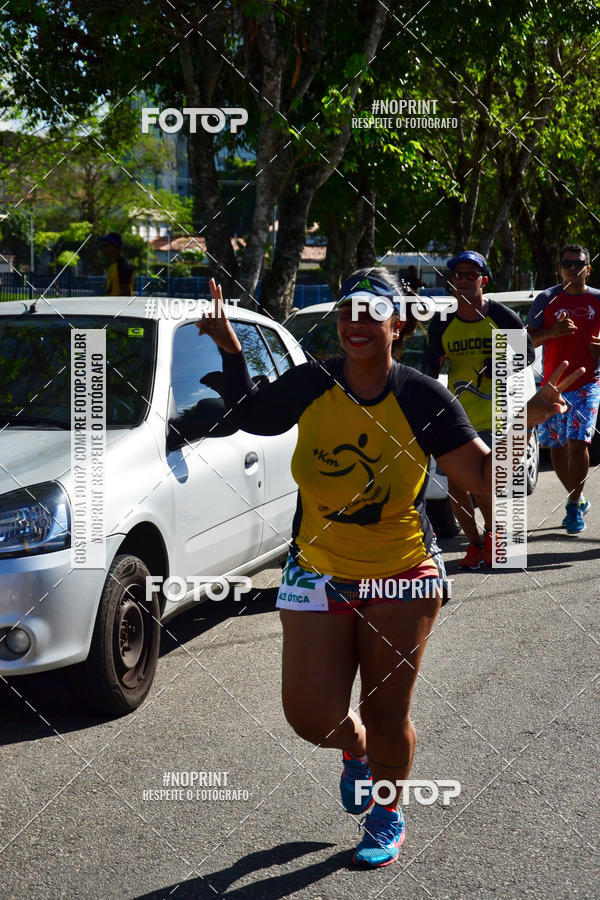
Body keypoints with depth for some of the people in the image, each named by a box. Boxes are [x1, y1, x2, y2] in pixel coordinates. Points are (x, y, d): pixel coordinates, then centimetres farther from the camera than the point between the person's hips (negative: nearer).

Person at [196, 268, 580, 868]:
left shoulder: (422, 397, -10)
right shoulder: (308, 385, -5)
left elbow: (482, 475, -8)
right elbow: (249, 417, 14)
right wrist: (230, 351, 2)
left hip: (403, 576, -2)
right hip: (317, 572, 2)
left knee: (386, 717, 3)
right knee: (311, 716, -2)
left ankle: (388, 815, 34)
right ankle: (356, 749, 38)